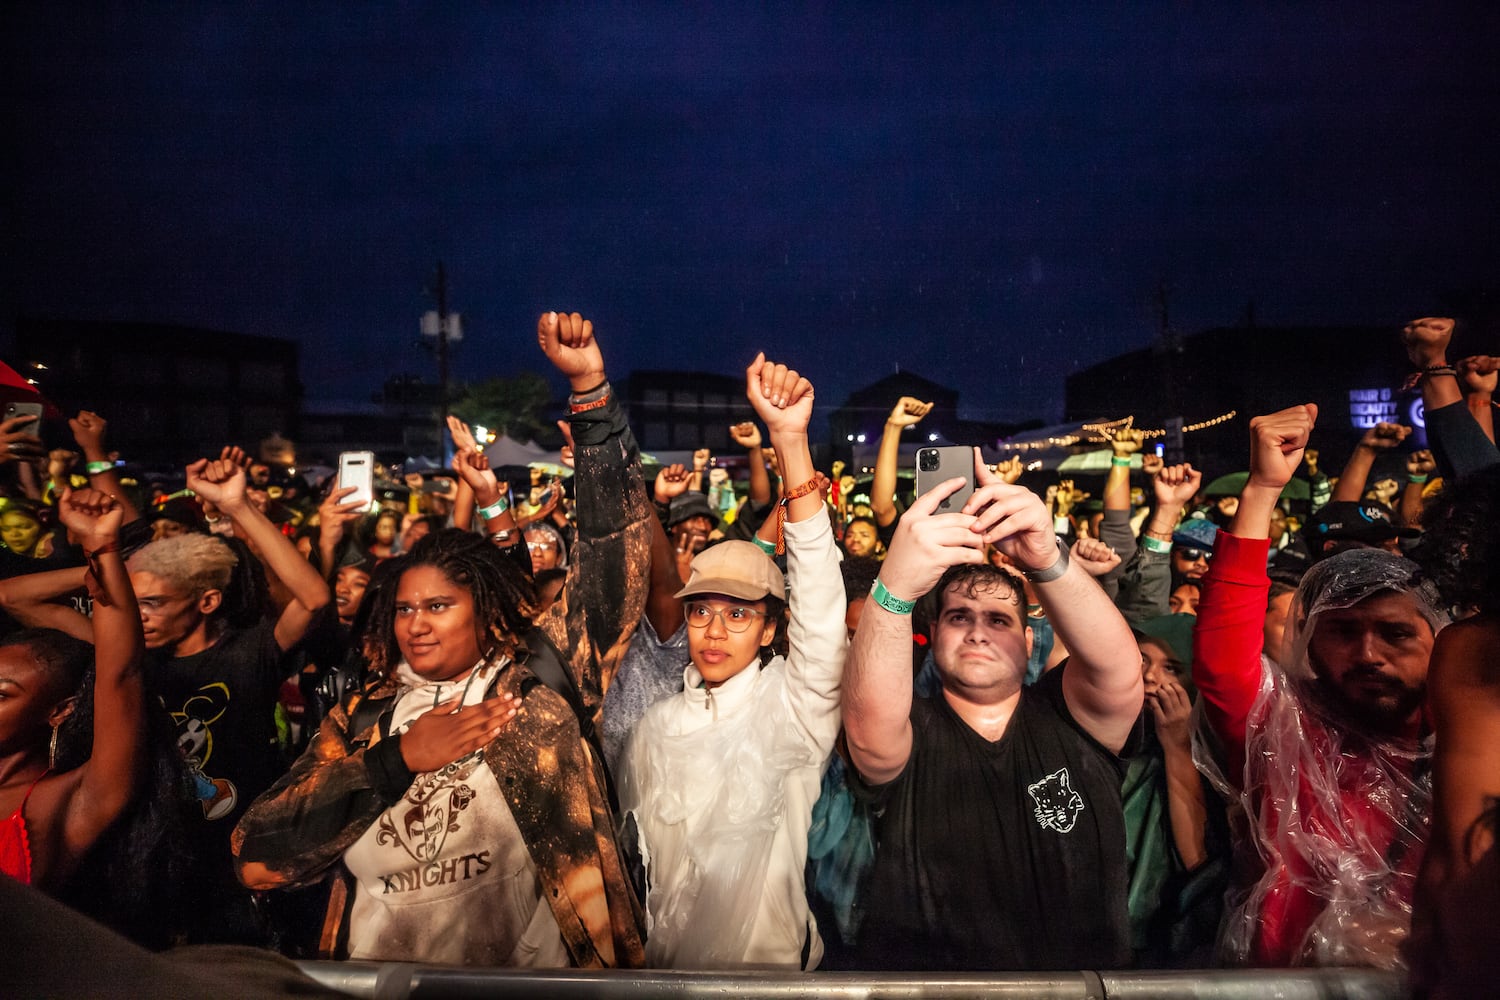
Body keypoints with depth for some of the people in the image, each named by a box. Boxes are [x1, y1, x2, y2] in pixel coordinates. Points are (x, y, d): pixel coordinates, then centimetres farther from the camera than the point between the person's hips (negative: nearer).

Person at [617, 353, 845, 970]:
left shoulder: (790, 708, -14)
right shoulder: (656, 728, -1)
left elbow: (820, 612, -31)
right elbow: (637, 858, 11)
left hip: (774, 970, -2)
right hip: (666, 971, 3)